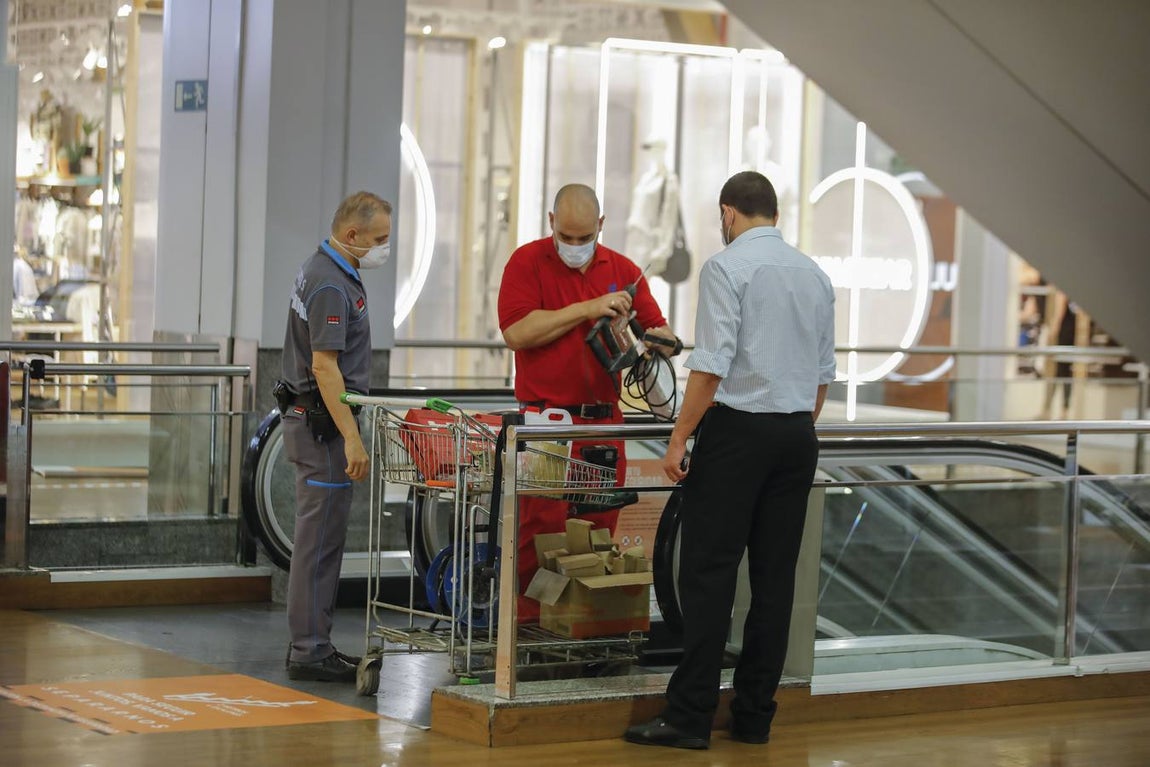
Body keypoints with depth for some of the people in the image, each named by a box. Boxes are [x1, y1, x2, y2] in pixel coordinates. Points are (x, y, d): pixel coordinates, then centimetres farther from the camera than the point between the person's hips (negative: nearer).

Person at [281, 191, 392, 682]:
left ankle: (311, 642, 17)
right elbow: (324, 366, -24)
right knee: (320, 537, -7)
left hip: (311, 418, 11)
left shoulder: (323, 270, 15)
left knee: (321, 536, 13)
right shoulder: (331, 286, -18)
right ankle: (310, 652, -5)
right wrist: (352, 437, -26)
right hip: (322, 422, -11)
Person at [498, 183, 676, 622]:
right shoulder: (528, 262, 0)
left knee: (601, 529, 4)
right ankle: (527, 616, -4)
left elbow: (660, 331, 16)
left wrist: (657, 338, -10)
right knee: (542, 528, -9)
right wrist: (588, 309, -14)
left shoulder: (622, 270, 13)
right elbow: (517, 332, -12)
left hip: (605, 421, 4)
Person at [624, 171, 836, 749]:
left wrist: (679, 438, -12)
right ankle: (754, 715, 10)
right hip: (798, 435, 7)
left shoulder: (727, 267, -8)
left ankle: (690, 717, -8)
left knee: (709, 573, -6)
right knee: (775, 575, 7)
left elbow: (712, 363, -15)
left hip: (737, 429, -6)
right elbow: (824, 371, 16)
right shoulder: (814, 274, 13)